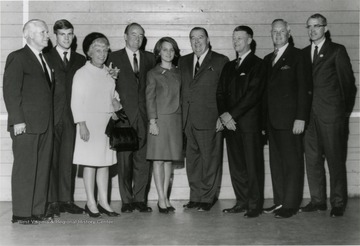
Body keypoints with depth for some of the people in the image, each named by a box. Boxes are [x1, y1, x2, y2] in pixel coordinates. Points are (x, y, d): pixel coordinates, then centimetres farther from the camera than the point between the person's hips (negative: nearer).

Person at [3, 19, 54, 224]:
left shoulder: (45, 59, 19)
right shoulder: (17, 58, -3)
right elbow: (10, 91, -10)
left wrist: (50, 120, 8)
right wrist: (17, 120, -16)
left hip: (45, 124, 7)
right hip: (26, 124, -7)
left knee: (43, 168, 8)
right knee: (25, 168, -2)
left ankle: (38, 211, 16)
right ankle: (21, 213, 5)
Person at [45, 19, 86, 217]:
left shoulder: (80, 60, 14)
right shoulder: (46, 58, 4)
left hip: (72, 116, 3)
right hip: (51, 116, -3)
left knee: (68, 159, 5)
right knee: (51, 159, -1)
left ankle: (66, 199, 11)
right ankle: (52, 201, 5)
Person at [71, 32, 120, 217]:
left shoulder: (108, 74, 13)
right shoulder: (82, 74, -4)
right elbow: (76, 101, -8)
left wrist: (115, 102, -1)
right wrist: (82, 124, -15)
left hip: (108, 122, 6)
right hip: (90, 122, -6)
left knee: (104, 162, 7)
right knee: (90, 163, -2)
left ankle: (103, 202, 13)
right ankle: (91, 203, 5)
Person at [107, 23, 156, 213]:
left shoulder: (149, 58, 14)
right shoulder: (114, 58, 5)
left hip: (143, 115, 3)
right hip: (124, 114, -2)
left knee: (143, 159, 2)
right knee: (124, 160, -1)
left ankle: (140, 199, 10)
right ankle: (127, 200, 8)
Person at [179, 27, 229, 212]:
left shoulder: (220, 61, 2)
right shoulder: (183, 62, 17)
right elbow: (182, 89, 17)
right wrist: (182, 113, 8)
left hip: (209, 119, -4)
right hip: (188, 119, 5)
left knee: (210, 159, 1)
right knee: (192, 160, 8)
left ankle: (207, 198, 10)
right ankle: (195, 197, 17)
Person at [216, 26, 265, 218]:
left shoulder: (257, 64, -2)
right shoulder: (229, 67, 19)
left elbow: (253, 94, -11)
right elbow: (220, 92, 14)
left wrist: (232, 115, -14)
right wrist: (223, 115, -4)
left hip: (249, 122, -6)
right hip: (229, 122, 6)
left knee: (253, 164, -2)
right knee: (236, 165, 7)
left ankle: (255, 204, 5)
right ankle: (242, 201, 16)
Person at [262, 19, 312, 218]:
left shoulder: (297, 56, -2)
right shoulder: (267, 59, 17)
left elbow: (305, 88, -8)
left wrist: (301, 118, -15)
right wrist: (263, 119, 10)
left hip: (290, 118, -6)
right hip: (272, 120, 7)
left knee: (292, 162, -2)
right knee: (276, 162, 9)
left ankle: (291, 204, 4)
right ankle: (279, 201, 15)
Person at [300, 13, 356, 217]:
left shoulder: (337, 51, 1)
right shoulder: (304, 53, 15)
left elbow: (348, 82, 1)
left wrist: (346, 110, 0)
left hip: (331, 114, -5)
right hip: (310, 114, 5)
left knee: (336, 160, 0)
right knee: (312, 159, 7)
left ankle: (338, 203, 8)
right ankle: (318, 201, 17)